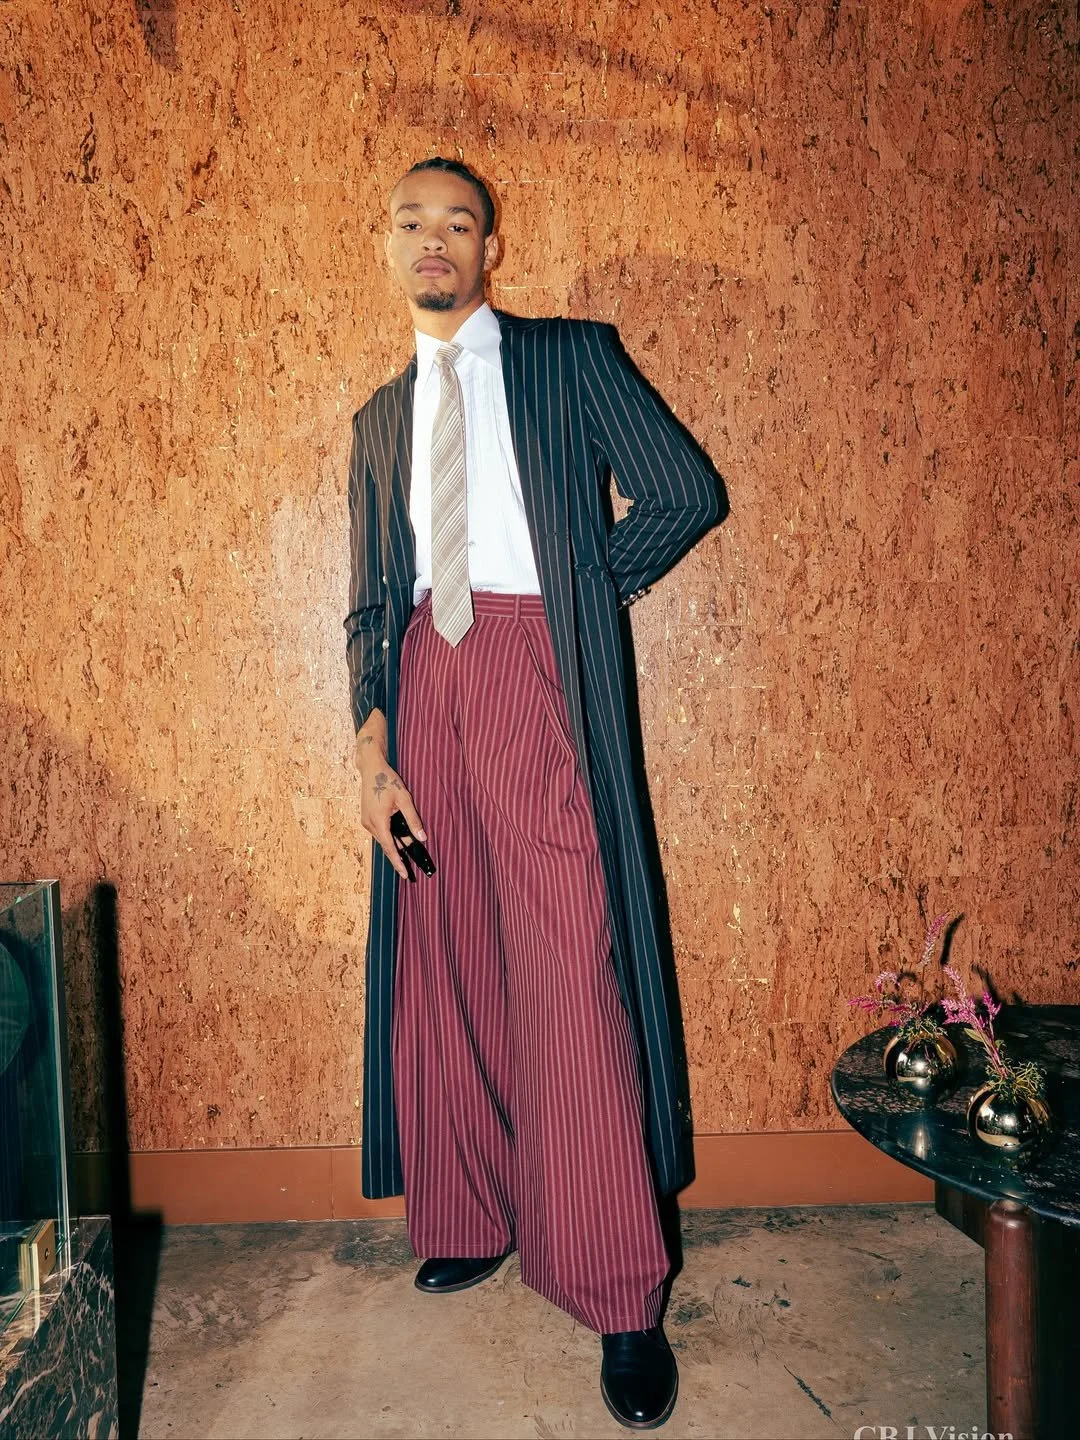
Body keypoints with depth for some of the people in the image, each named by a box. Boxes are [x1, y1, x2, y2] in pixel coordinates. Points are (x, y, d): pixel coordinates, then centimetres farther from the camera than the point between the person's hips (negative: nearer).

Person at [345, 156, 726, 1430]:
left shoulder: (570, 357, 7)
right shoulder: (380, 416, 19)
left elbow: (688, 493, 1)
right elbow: (371, 601, 13)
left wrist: (583, 592, 5)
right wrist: (372, 755, 2)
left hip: (536, 675, -4)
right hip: (424, 679, 5)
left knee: (570, 974, -8)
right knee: (442, 975, 8)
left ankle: (622, 1299, 3)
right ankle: (471, 1222, 25)